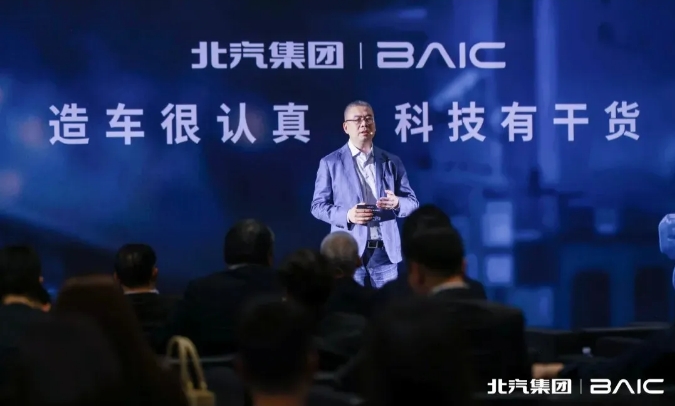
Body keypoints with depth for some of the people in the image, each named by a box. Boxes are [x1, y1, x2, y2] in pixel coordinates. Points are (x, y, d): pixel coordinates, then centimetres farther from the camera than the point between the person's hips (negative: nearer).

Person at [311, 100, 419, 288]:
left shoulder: (392, 161, 11)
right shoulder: (330, 163, 3)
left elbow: (413, 203, 11)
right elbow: (318, 205, 3)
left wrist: (397, 203, -13)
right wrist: (346, 215, -16)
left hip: (385, 252, 3)